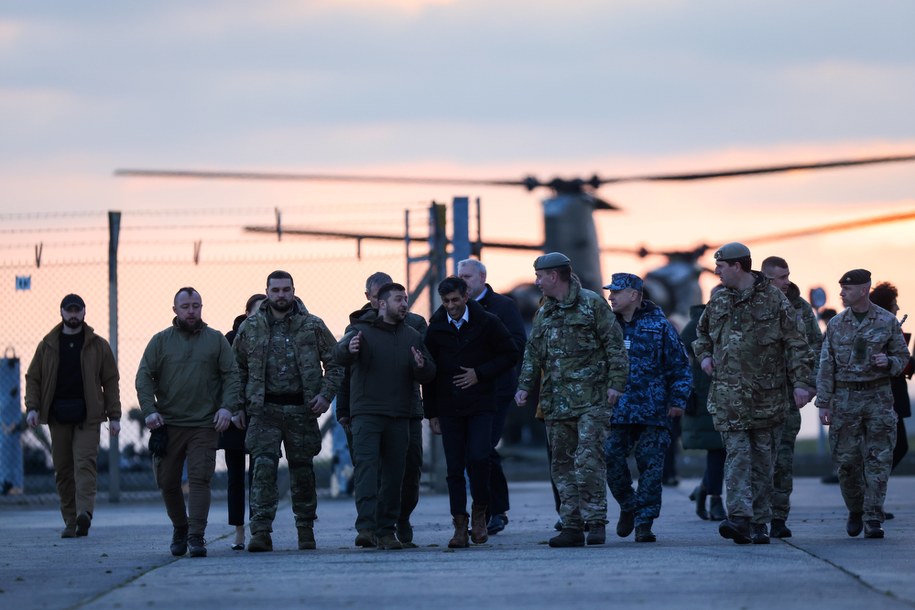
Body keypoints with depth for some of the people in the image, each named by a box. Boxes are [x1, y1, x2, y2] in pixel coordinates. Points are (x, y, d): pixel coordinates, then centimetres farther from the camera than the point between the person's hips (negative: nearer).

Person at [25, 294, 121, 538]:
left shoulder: (98, 346, 7)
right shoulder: (47, 346, 11)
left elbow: (111, 381, 7)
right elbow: (33, 378, 12)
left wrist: (114, 416, 0)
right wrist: (32, 407, -4)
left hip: (87, 416, -2)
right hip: (58, 416, 2)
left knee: (85, 462, -16)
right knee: (63, 469, 2)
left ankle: (84, 513, -30)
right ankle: (70, 521, 6)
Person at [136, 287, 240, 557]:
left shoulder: (216, 340, 9)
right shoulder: (160, 341, 8)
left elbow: (232, 375, 6)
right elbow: (144, 377, 4)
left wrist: (227, 407, -8)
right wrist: (149, 410, -8)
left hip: (205, 425, -2)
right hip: (168, 424, 2)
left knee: (200, 479, -11)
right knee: (167, 481, 5)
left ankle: (196, 536, -13)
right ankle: (179, 527, 26)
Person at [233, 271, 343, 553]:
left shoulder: (313, 326, 4)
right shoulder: (250, 327, 6)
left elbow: (335, 364, 7)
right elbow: (237, 367, 15)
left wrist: (326, 394, -6)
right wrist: (239, 402, 6)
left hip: (301, 410, 0)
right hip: (265, 410, 0)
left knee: (302, 469, 8)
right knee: (263, 467, -13)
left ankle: (305, 530, 22)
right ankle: (261, 532, -17)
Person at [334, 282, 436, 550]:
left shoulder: (412, 337, 15)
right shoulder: (361, 330, 1)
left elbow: (429, 375, 10)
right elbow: (340, 354, -18)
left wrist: (421, 366, -14)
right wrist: (349, 349, -43)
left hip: (399, 417, 5)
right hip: (366, 414, -4)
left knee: (393, 475, 5)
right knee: (366, 467, -15)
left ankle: (386, 531, 12)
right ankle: (366, 527, -22)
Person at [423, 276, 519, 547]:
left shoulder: (487, 323, -2)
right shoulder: (436, 329, 4)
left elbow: (511, 354, 3)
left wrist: (480, 374, -8)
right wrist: (432, 413, 6)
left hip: (481, 405, -2)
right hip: (449, 409, 2)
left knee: (478, 459, -17)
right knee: (455, 468, 0)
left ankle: (479, 511, 6)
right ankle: (460, 527, 4)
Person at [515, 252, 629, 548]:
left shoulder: (592, 303, -2)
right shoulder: (544, 313, 18)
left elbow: (615, 345, -5)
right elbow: (533, 353, 20)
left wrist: (615, 382, -12)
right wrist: (525, 385, 7)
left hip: (591, 399, -7)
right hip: (556, 401, 7)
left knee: (588, 459, -15)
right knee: (562, 465, 5)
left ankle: (595, 520, -10)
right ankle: (572, 526, 8)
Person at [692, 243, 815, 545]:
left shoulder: (774, 299, -1)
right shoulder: (718, 302, 12)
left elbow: (796, 344, -2)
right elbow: (702, 332, 31)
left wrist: (801, 382, -10)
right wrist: (703, 355, 11)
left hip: (766, 393, -2)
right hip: (729, 393, 2)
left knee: (763, 459, 4)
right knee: (737, 453, -10)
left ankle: (760, 523, 10)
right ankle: (739, 517, -20)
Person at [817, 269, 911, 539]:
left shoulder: (887, 322, 1)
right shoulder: (836, 324, 5)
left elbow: (902, 358, 8)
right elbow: (826, 366, 5)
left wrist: (887, 362, -15)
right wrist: (823, 403, -1)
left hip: (878, 397, -1)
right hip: (845, 398, 2)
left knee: (878, 460, -7)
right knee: (846, 460, 1)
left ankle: (873, 519, -6)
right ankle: (855, 511, 22)